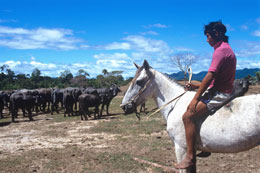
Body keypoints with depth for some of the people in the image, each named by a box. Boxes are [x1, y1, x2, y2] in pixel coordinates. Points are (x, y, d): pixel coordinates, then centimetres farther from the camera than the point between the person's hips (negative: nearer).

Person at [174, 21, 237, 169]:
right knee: (195, 110, 25)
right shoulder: (226, 49, 20)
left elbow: (210, 76, -21)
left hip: (219, 95, -11)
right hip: (223, 93, 11)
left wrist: (196, 98, -19)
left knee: (188, 116, -22)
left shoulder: (221, 50, -14)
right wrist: (197, 86, 13)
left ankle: (190, 157, -19)